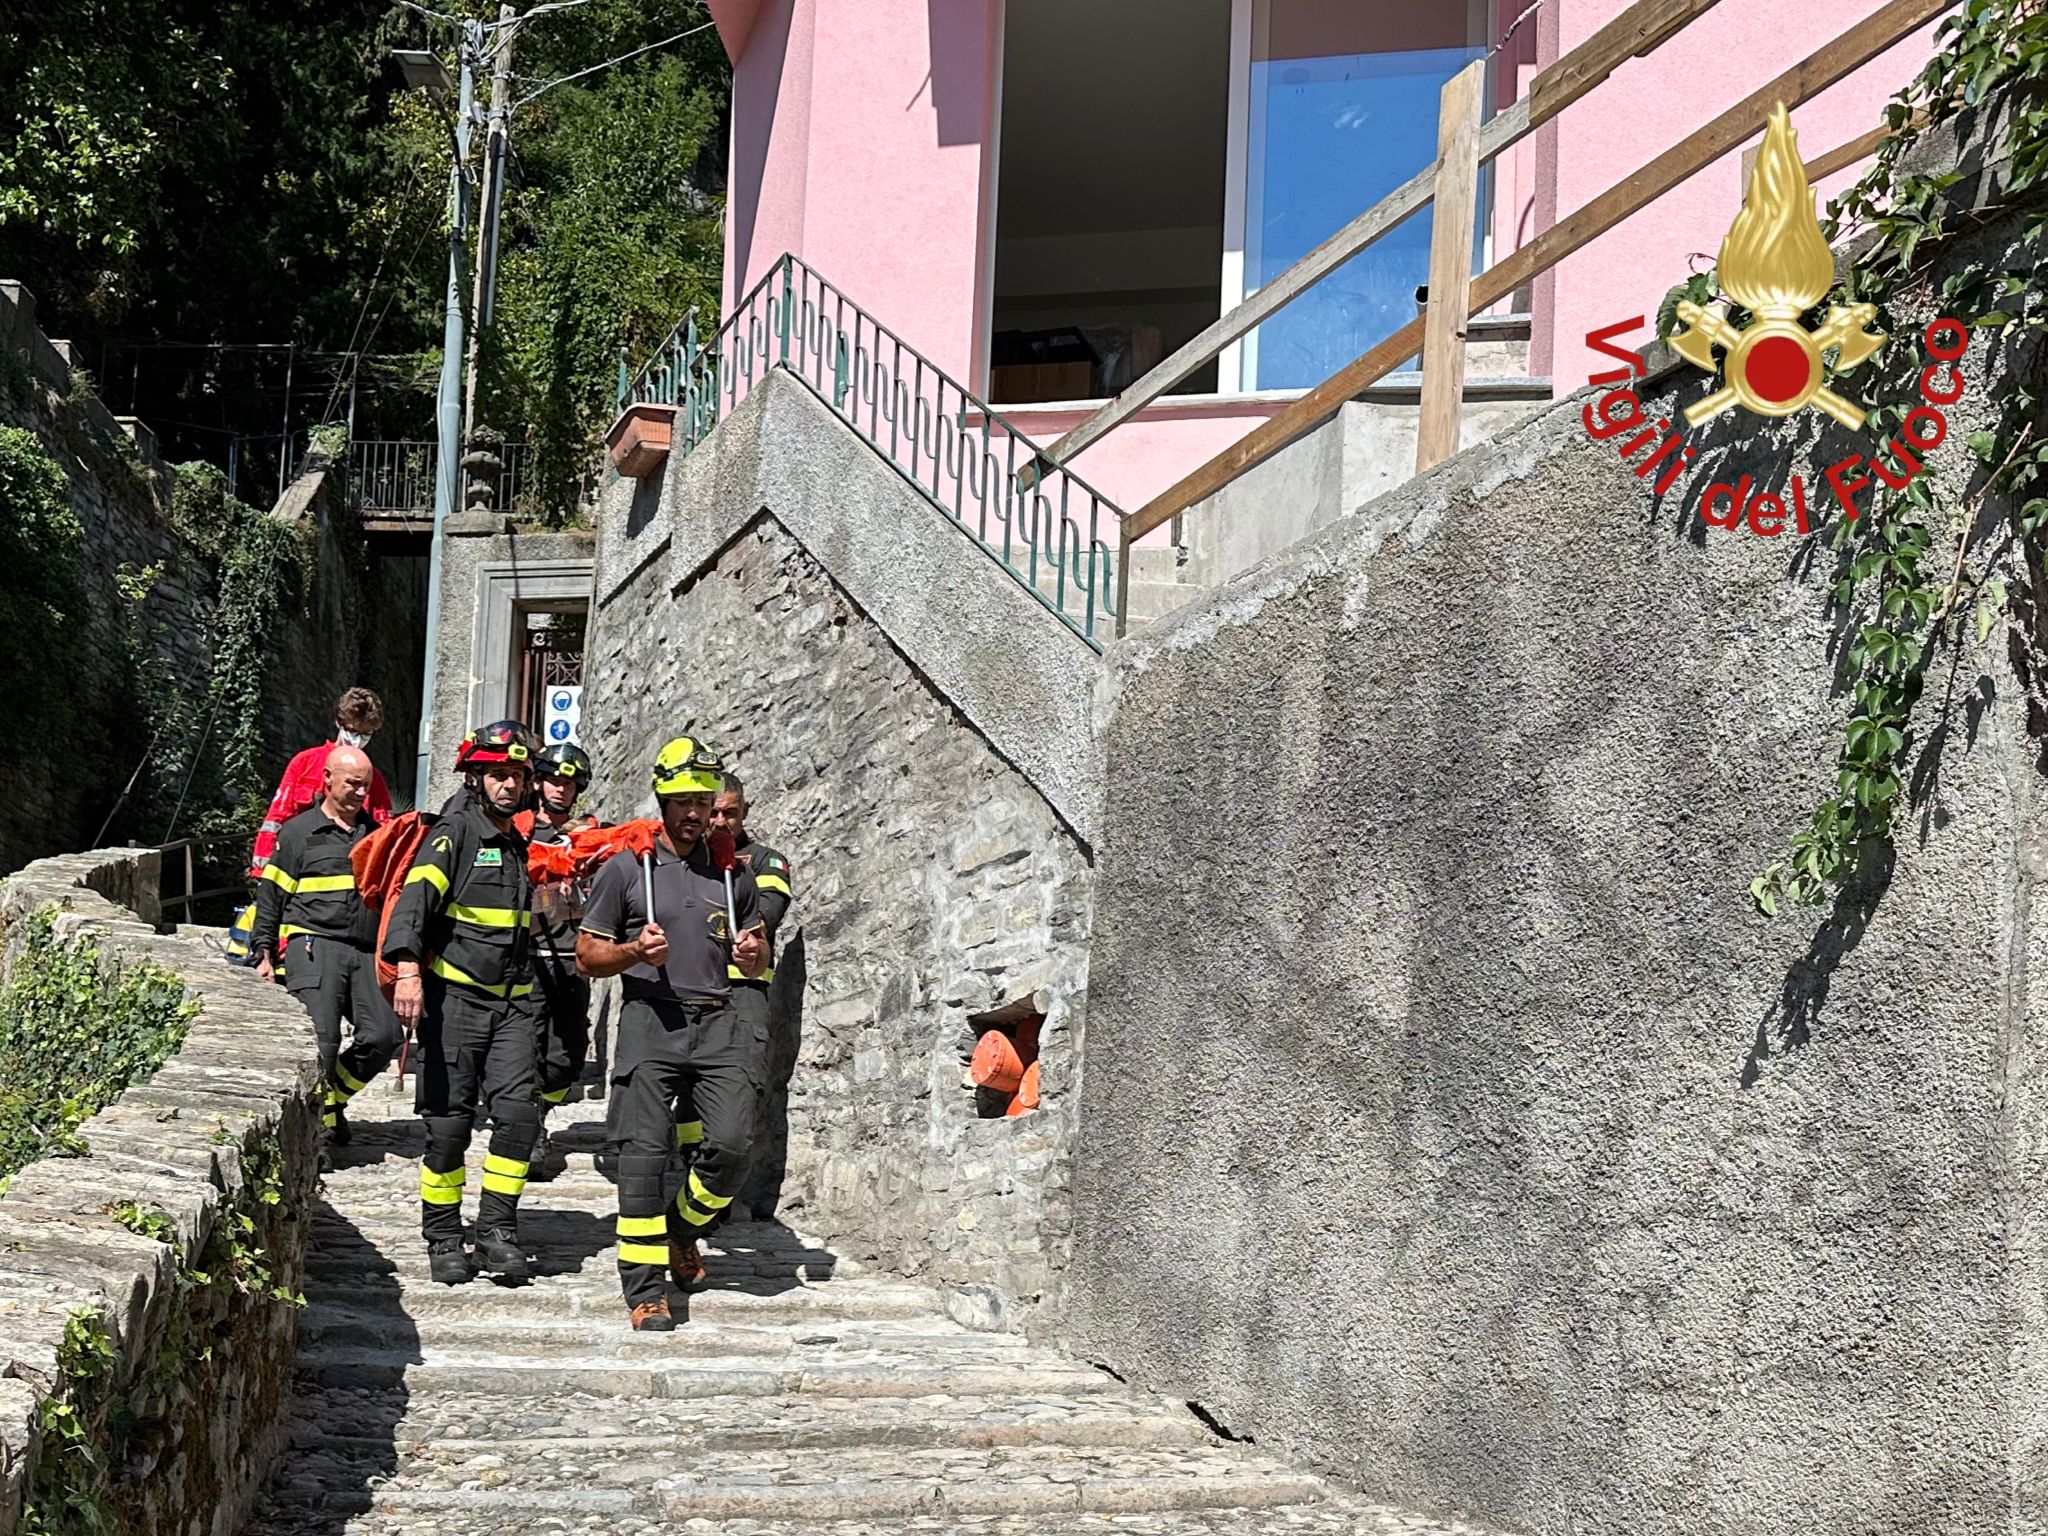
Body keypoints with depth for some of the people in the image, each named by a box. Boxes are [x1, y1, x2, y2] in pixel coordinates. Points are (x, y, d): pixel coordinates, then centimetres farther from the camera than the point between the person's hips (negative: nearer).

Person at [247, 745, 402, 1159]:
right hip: (313, 947, -4)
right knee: (320, 1040, -14)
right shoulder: (298, 833, 8)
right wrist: (263, 953, 1)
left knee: (383, 1036, -8)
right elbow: (270, 896, 8)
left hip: (365, 953, 4)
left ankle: (332, 1101, 14)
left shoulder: (376, 833, 19)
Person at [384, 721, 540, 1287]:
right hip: (453, 999, -5)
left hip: (511, 1005, 5)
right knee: (450, 1123, -3)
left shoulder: (519, 845, 18)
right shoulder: (453, 835, -5)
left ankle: (496, 1231, 0)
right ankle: (444, 1239, 10)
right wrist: (408, 970, -35)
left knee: (517, 1112, -9)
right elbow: (414, 898, -22)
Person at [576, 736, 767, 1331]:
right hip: (651, 1019, -2)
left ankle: (684, 1233, 16)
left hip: (717, 1021, 3)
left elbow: (757, 959, 26)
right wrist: (635, 952, -12)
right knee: (645, 1153, -8)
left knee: (733, 1144, -12)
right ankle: (645, 1290, -3)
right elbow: (587, 954, 8)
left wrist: (753, 954, 1)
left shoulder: (733, 875, 18)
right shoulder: (625, 868, 8)